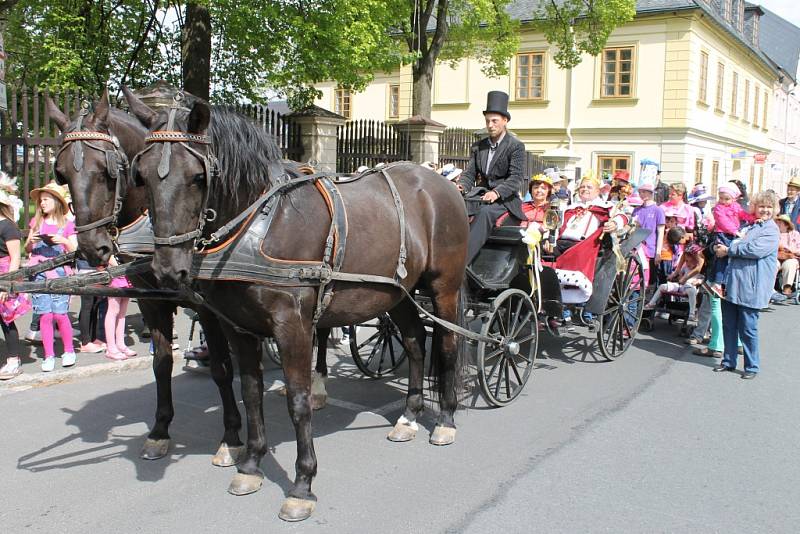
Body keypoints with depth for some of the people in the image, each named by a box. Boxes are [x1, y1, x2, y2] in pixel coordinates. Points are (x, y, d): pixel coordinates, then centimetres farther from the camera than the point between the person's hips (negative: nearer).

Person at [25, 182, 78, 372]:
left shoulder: (67, 224, 6)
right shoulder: (37, 222, 14)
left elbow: (75, 251, 2)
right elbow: (27, 249, 18)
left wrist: (64, 241, -14)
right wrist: (30, 241, -3)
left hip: (59, 272, -2)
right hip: (40, 272, 2)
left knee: (60, 313, -8)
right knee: (45, 315, -4)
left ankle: (68, 351, 11)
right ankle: (49, 356, 4)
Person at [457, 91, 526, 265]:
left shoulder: (516, 146, -2)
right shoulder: (478, 146, 15)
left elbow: (516, 178, -12)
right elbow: (470, 173, 12)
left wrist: (497, 192, -28)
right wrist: (461, 186, -12)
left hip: (505, 199, -5)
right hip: (481, 195, 5)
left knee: (484, 212, -37)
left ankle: (462, 260, -46)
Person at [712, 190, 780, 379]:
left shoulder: (772, 230, -5)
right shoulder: (747, 225, 17)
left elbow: (755, 250, -20)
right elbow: (727, 242, 22)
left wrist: (728, 250, -11)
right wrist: (718, 247, -1)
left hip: (750, 288, -6)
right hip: (732, 284, 7)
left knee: (748, 329, -1)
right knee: (729, 325, 11)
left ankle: (752, 367, 12)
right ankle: (729, 361, 24)